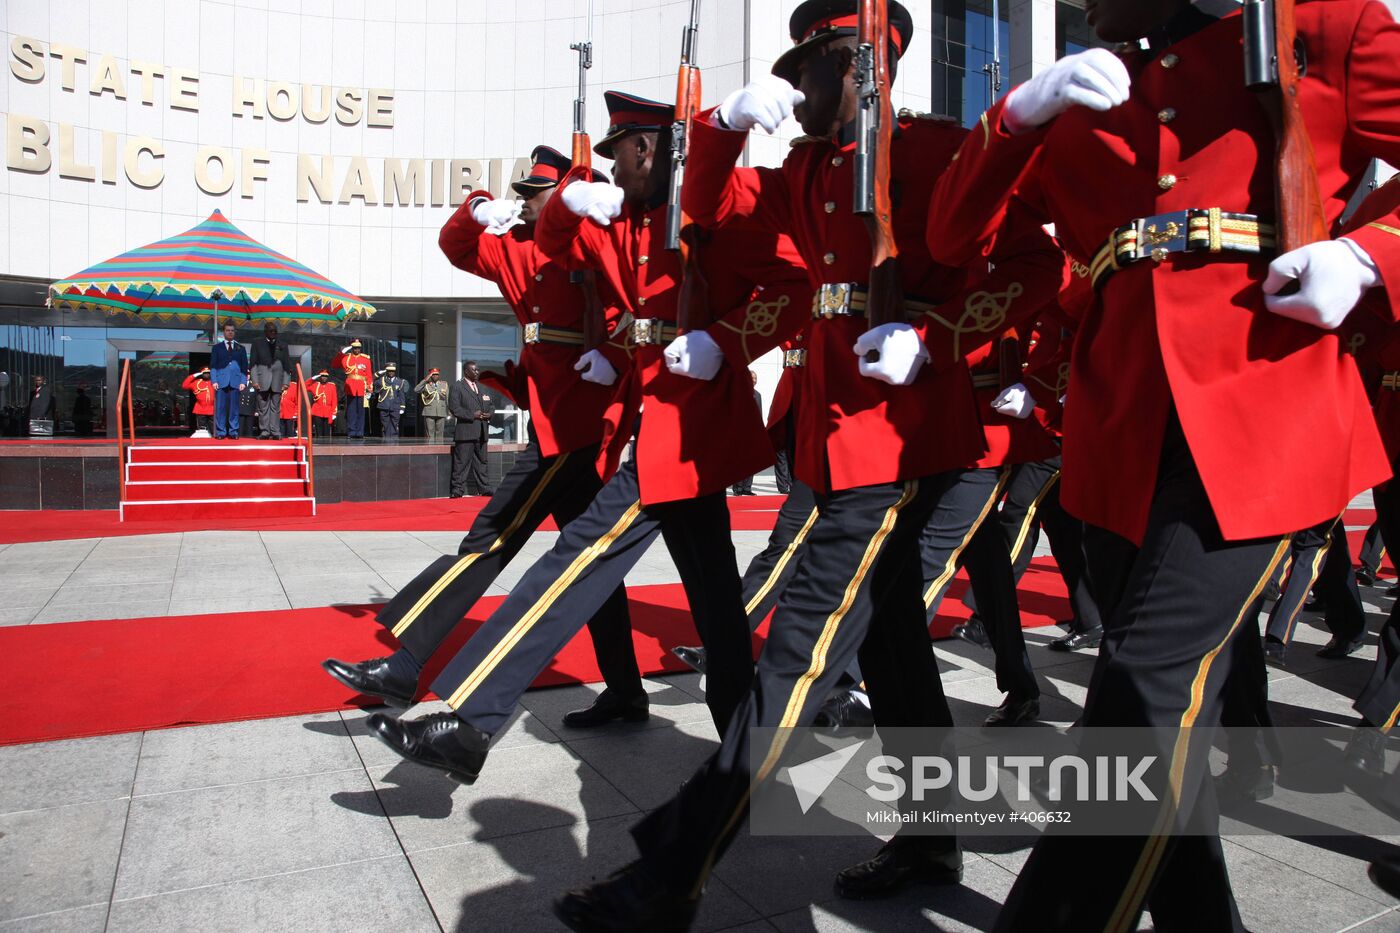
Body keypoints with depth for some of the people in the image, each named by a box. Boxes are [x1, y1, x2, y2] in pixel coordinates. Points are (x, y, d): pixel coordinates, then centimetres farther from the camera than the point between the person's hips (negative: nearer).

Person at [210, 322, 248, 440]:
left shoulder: (241, 348, 14)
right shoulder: (217, 347, 12)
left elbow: (244, 367, 11)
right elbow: (213, 366, 8)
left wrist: (243, 382, -1)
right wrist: (214, 381, -4)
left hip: (236, 382, 1)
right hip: (221, 381, -1)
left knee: (234, 408, 0)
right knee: (220, 408, -2)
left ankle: (233, 432, 3)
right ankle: (220, 432, 2)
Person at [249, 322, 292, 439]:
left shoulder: (282, 345, 14)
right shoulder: (257, 344, 10)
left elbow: (287, 364, 11)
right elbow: (253, 364, 6)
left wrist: (286, 381, 3)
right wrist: (254, 380, -4)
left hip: (277, 381, 1)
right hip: (262, 381, -1)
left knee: (276, 407, -1)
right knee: (263, 407, -1)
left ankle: (275, 432, -1)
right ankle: (264, 431, 2)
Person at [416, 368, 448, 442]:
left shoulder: (444, 384, 11)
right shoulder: (426, 385, 3)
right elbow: (416, 390, -15)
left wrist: (447, 415, 12)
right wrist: (425, 380, -17)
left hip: (441, 413, 3)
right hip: (429, 413, -3)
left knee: (439, 435, 5)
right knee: (430, 435, -3)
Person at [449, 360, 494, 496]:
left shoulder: (482, 387, 20)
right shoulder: (457, 386, -2)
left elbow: (491, 405, 23)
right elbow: (454, 408, -11)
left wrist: (489, 414, 0)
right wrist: (472, 415, -17)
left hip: (482, 431, 7)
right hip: (465, 430, -6)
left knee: (481, 461, 12)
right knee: (462, 462, -6)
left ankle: (484, 488, 17)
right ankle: (458, 490, -2)